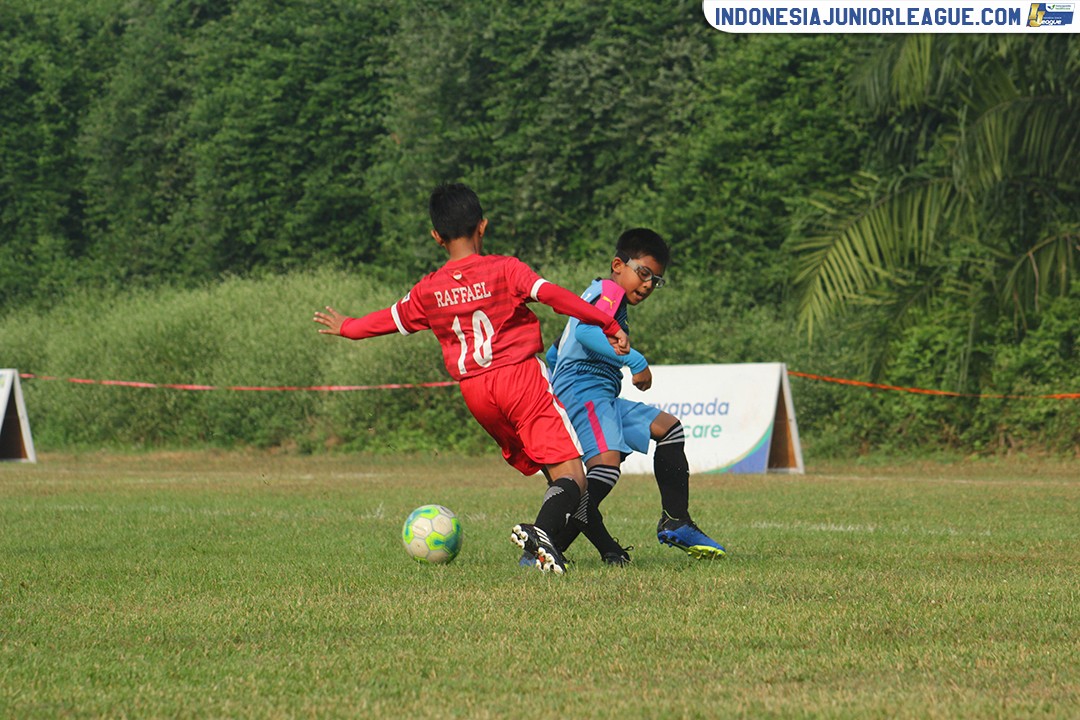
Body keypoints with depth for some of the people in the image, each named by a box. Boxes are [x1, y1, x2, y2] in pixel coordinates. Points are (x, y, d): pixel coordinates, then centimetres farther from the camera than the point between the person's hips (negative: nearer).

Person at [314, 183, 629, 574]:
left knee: (542, 465, 18)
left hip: (474, 391, 4)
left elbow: (390, 319, 24)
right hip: (521, 375, -4)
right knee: (571, 474, -9)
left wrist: (347, 327, 43)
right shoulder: (505, 270, -3)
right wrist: (609, 325, -9)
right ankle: (543, 530, -36)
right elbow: (553, 295, -13)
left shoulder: (428, 291, 8)